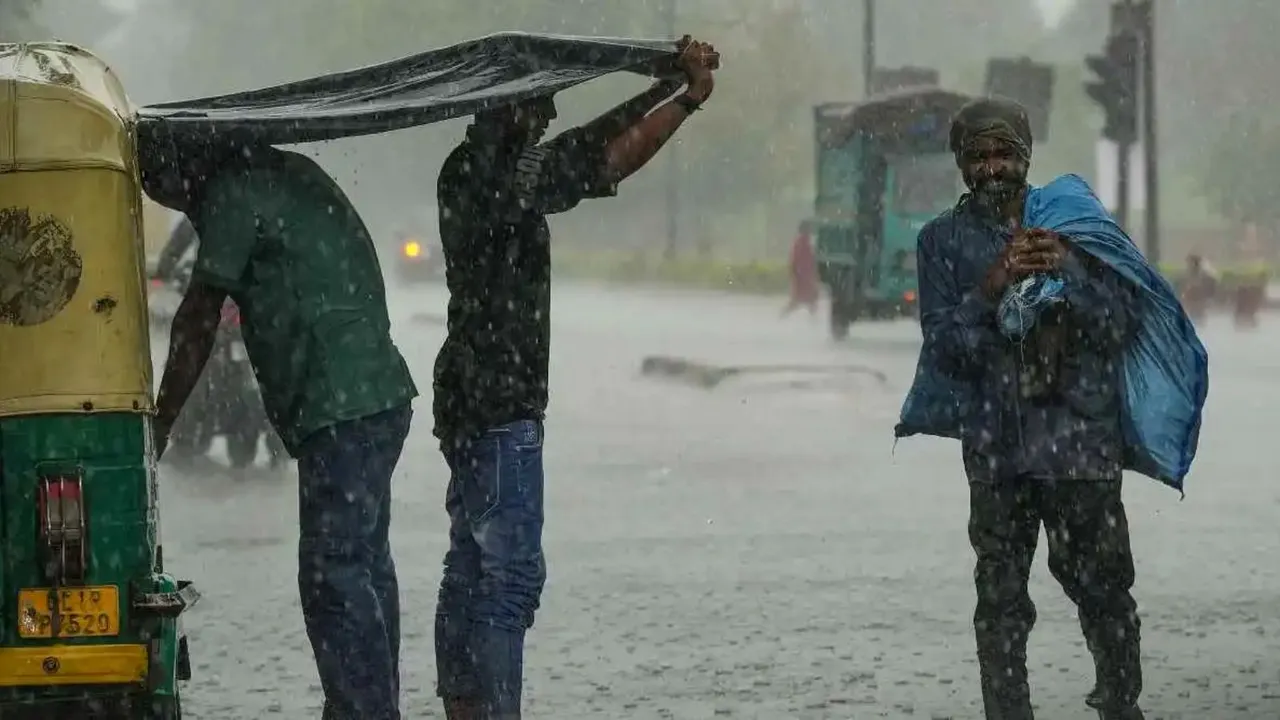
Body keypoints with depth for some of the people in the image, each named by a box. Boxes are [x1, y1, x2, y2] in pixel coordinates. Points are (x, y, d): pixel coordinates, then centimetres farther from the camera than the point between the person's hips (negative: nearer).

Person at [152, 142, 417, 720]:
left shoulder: (234, 191, -8)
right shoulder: (288, 175, 20)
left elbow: (198, 321, -7)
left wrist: (159, 424, -1)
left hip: (340, 409, -10)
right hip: (381, 396, 10)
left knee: (332, 574, -11)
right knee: (363, 568, 14)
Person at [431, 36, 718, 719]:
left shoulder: (473, 172, 12)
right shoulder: (496, 176, -17)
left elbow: (585, 147, 14)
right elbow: (605, 162, -16)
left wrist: (667, 86, 8)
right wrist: (688, 97, -9)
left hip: (474, 400, 10)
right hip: (499, 406, -10)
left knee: (471, 571, 13)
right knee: (510, 574, -11)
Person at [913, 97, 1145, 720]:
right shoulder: (944, 240, 7)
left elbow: (1121, 325, 4)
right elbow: (946, 351, 0)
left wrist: (1065, 275, -12)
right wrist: (992, 288, -15)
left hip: (1083, 439, 0)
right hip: (997, 446, 0)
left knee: (1102, 585, 0)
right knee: (1001, 597, 0)